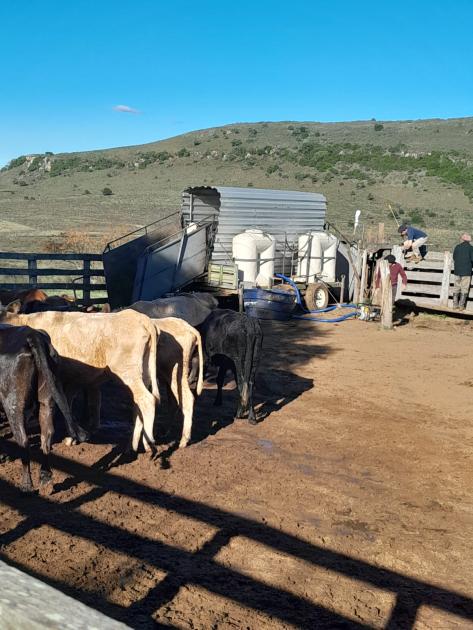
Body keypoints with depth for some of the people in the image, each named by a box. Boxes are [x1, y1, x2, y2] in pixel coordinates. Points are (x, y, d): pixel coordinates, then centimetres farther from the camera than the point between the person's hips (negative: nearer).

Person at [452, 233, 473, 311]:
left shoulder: (457, 247, 2)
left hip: (457, 271, 3)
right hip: (466, 272, -3)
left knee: (456, 288, 11)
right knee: (464, 289, 3)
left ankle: (455, 305, 11)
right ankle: (461, 306, 1)